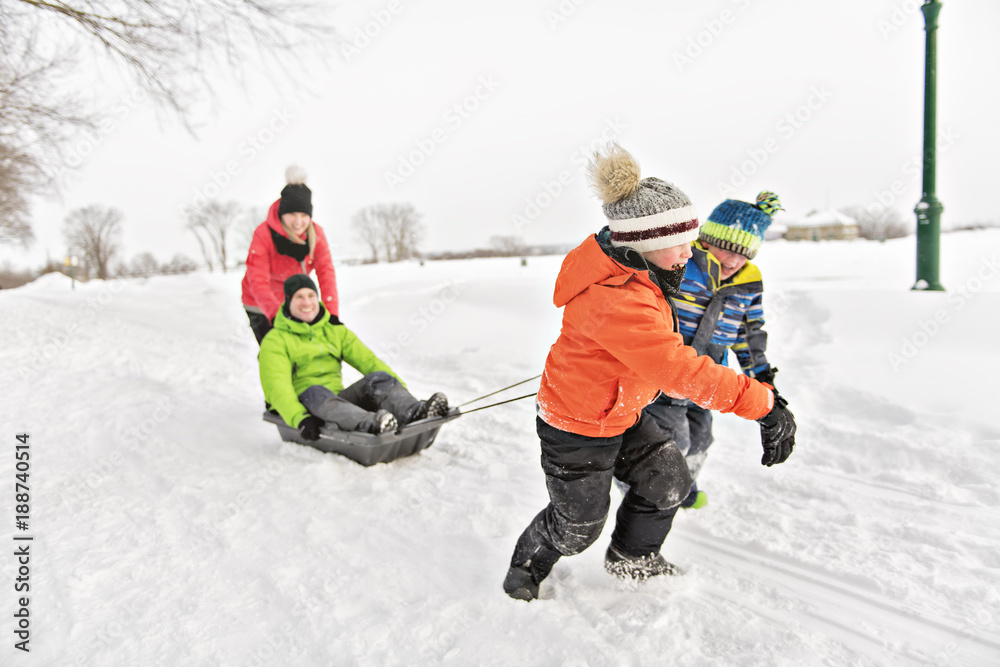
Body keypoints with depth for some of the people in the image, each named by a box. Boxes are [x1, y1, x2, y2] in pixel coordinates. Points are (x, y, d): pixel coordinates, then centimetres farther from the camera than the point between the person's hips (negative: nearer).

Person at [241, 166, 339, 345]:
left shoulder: (316, 234, -13)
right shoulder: (263, 234, -24)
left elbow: (326, 274, -20)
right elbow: (258, 282, -31)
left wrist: (332, 314, -34)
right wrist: (275, 315, -46)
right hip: (261, 306, -3)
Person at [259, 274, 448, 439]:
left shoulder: (335, 331, 17)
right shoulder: (275, 341, 1)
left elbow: (368, 360, 7)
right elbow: (277, 387, -14)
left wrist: (401, 390, -9)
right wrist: (299, 418, -34)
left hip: (339, 399, 4)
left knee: (380, 378, -22)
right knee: (315, 393, -39)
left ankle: (415, 412, -53)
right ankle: (369, 423, -67)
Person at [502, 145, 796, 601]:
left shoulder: (625, 270, -6)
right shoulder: (616, 300, -38)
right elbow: (681, 371, -41)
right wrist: (763, 405, -37)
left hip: (620, 414, 9)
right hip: (578, 430, -9)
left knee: (669, 479, 15)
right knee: (577, 525, 11)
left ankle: (631, 558, 40)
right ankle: (525, 568, 41)